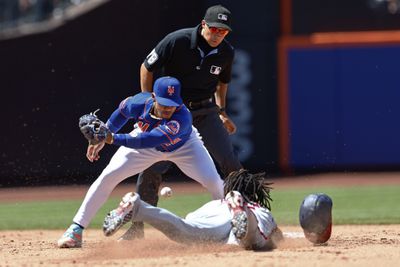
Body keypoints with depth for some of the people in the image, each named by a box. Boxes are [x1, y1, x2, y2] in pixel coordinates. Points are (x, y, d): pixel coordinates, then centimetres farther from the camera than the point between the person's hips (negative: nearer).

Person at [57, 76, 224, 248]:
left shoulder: (182, 118, -45)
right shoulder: (139, 103, -33)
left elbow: (148, 141, -53)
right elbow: (123, 110, -7)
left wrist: (113, 138, -56)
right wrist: (101, 138, -5)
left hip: (183, 146, -2)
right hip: (143, 141, 2)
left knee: (213, 182, -17)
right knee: (108, 176, -11)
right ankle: (76, 230, -5)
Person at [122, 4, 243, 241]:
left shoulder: (226, 52, -7)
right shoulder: (177, 41, -20)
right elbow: (147, 68, -8)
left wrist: (222, 112, 7)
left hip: (205, 111, 3)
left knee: (231, 164, -8)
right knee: (153, 168, -10)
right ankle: (137, 227, 2)